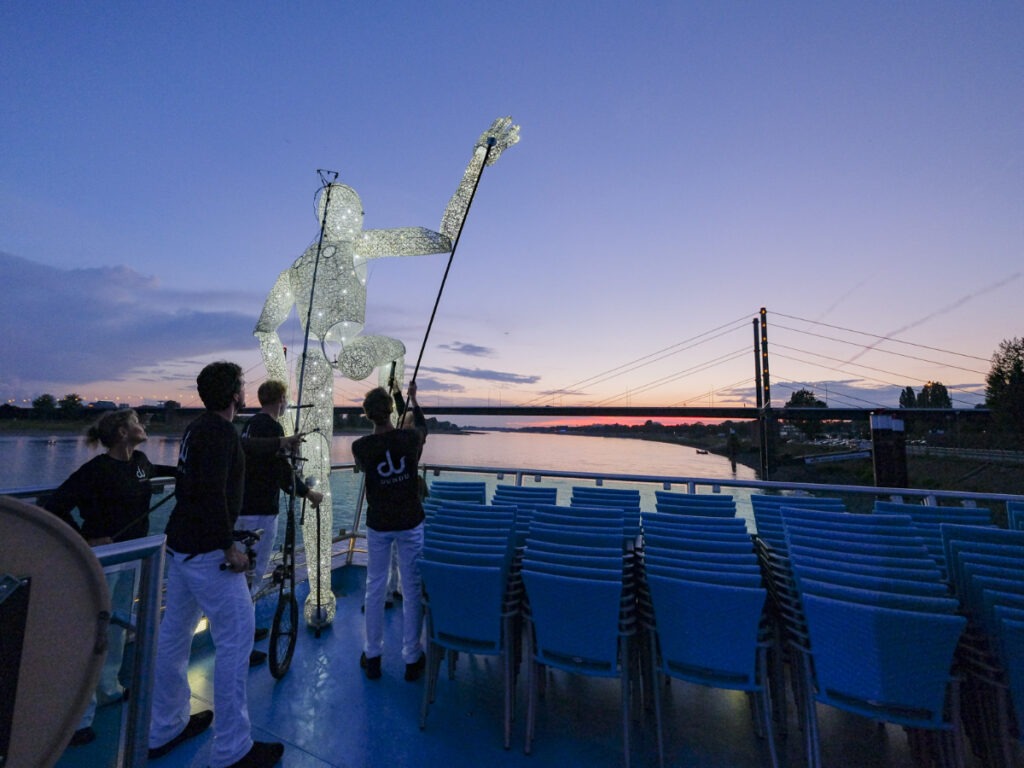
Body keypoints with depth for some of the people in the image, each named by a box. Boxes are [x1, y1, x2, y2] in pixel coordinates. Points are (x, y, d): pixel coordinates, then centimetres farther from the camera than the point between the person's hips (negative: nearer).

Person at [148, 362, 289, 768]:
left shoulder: (198, 428, 11)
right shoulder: (220, 431, -19)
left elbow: (242, 445, 29)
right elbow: (212, 492, -27)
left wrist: (281, 443, 42)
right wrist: (229, 547, -20)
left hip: (180, 545, 10)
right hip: (208, 550, -10)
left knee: (174, 634, 20)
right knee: (236, 636, -3)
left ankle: (164, 730, 37)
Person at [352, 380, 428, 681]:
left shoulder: (360, 447, -11)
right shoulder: (410, 438, -12)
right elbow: (422, 427, 13)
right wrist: (413, 399, 26)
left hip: (378, 525, 1)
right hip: (411, 523, -1)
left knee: (375, 588, 16)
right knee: (413, 589, 10)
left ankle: (372, 656, 30)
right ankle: (412, 659, 21)